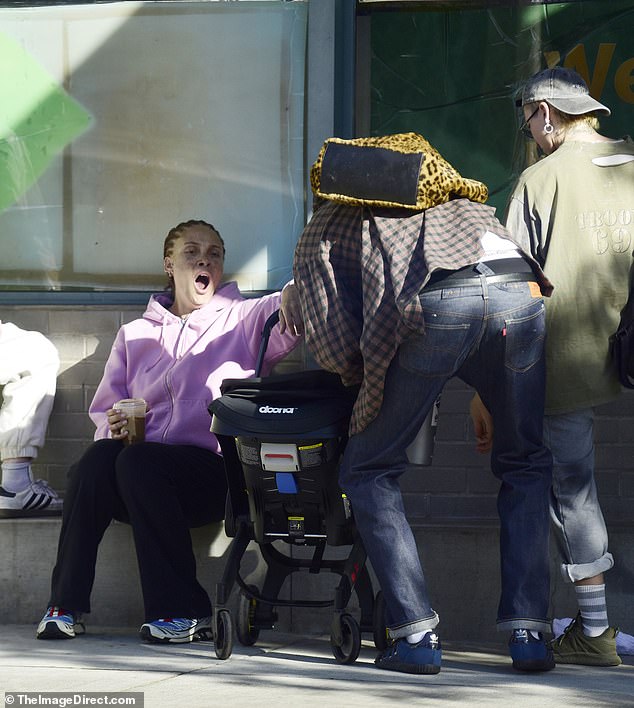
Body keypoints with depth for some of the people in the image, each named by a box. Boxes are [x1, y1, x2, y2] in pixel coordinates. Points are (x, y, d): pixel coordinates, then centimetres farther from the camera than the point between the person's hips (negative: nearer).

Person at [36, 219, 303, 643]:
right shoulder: (135, 335, 22)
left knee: (137, 462, -34)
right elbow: (104, 408, 20)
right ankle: (67, 604, -28)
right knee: (97, 458, -30)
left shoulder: (242, 319, 13)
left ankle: (184, 611, -29)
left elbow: (286, 320, -5)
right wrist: (114, 427, -4)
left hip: (214, 472, -3)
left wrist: (294, 294, -29)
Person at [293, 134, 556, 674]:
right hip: (519, 290, 4)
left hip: (435, 306, -3)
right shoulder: (455, 199, 43)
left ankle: (416, 636, 5)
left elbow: (334, 348, 15)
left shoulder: (324, 228, 28)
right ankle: (529, 633, 13)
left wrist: (373, 380, 36)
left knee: (368, 473, 15)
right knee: (525, 466, 24)